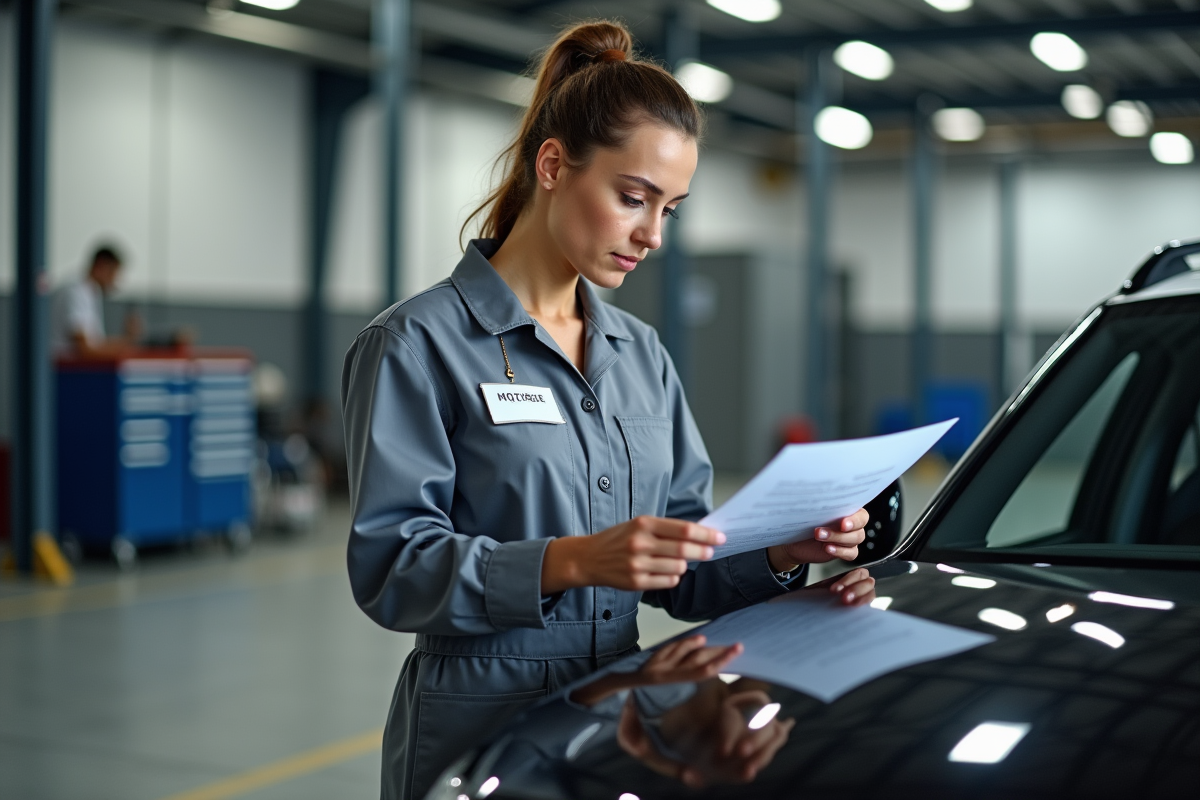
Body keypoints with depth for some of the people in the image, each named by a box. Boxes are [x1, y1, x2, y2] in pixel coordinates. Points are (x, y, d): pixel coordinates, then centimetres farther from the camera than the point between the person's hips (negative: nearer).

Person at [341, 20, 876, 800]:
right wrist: (574, 561, -28)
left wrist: (777, 554, -9)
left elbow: (684, 573, 11)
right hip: (477, 735, -6)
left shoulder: (642, 353, 11)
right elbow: (390, 566, -17)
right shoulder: (416, 344, -9)